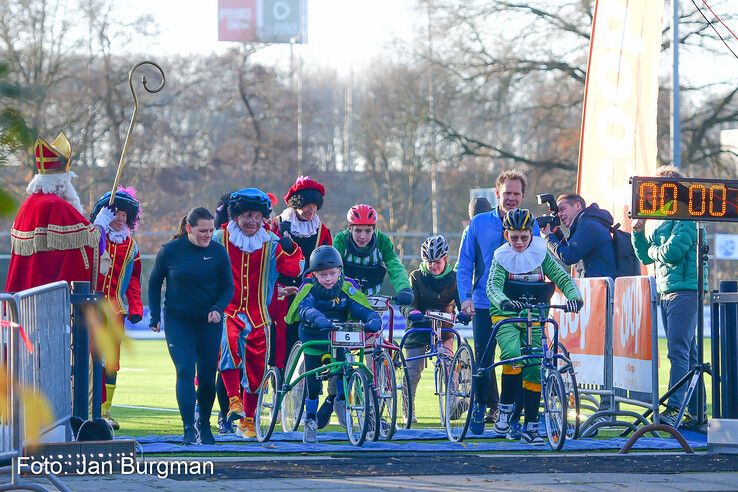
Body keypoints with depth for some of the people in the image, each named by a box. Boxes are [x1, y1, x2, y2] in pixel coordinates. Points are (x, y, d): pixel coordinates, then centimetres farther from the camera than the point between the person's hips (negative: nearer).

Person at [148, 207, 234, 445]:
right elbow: (154, 283, 8)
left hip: (209, 322, 1)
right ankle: (189, 428, -15)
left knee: (207, 376, 5)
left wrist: (218, 309, -15)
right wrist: (155, 316, 6)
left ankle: (204, 424, 25)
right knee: (185, 372, -14)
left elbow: (228, 286, 3)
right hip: (177, 322, -1)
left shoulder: (218, 252, -3)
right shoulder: (170, 251, -5)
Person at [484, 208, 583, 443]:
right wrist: (504, 301, -44)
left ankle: (530, 426, 1)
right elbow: (493, 285, -22)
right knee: (513, 355, -29)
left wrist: (574, 296, -29)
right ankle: (506, 407, -9)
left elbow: (562, 277, -8)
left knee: (534, 368, -6)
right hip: (506, 317, -2)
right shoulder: (502, 257, -7)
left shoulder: (541, 253, -1)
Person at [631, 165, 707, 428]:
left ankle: (674, 408, -20)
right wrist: (638, 232, 6)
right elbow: (645, 256, 21)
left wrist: (653, 249, 0)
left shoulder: (688, 218, -9)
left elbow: (672, 252, -20)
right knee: (688, 354, 9)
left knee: (678, 351, -15)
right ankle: (696, 412, 11)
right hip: (666, 293, 9)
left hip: (685, 291, -9)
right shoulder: (662, 222, 19)